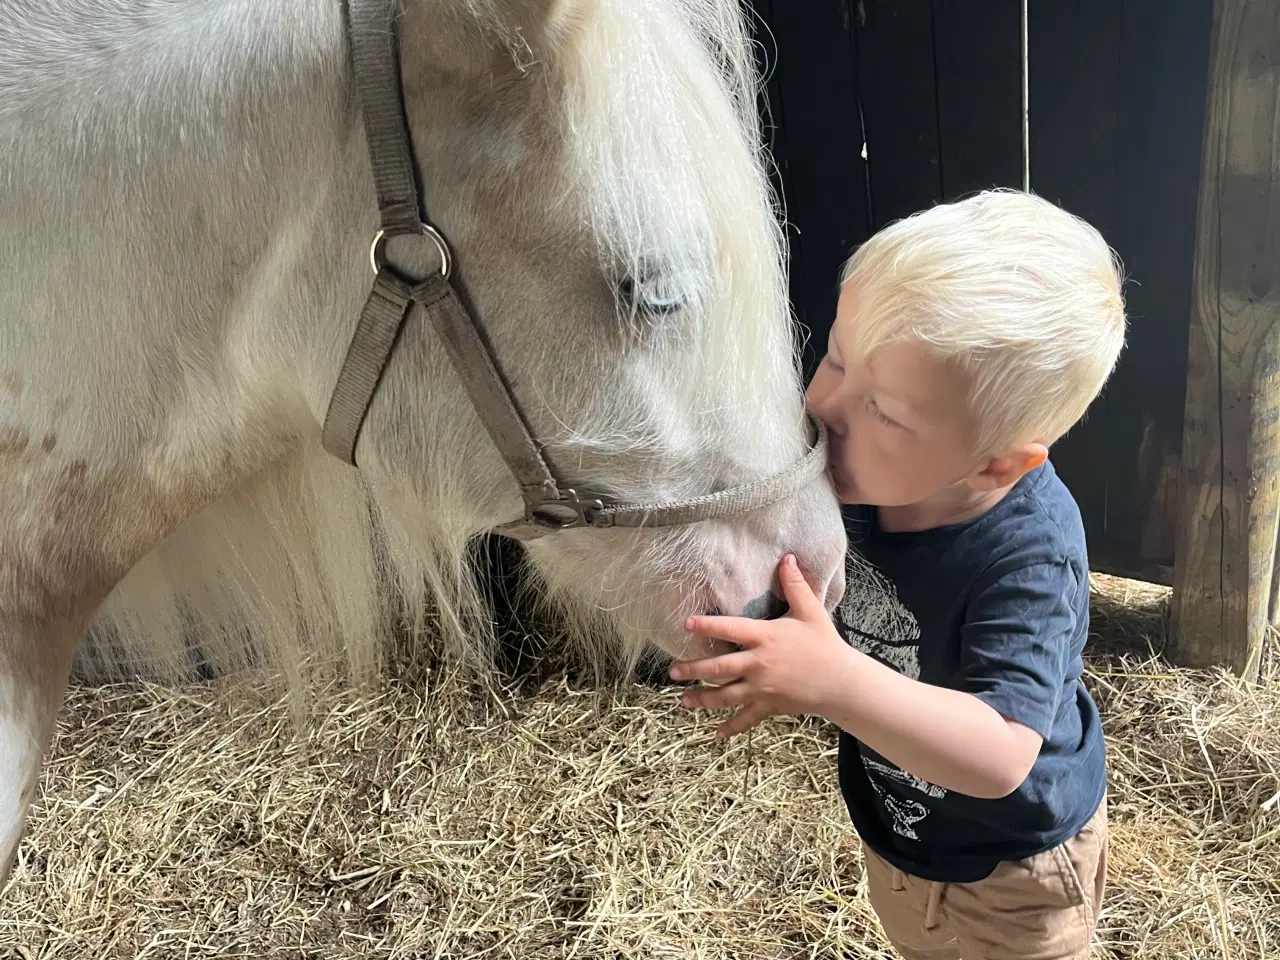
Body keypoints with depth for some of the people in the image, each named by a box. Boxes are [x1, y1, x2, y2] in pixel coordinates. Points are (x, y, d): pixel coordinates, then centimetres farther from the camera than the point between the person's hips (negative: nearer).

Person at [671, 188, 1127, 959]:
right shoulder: (852, 475, -22)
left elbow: (1000, 757, -43)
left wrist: (834, 682, -54)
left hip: (1010, 872, -5)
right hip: (892, 828, 5)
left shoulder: (1028, 557, -38)